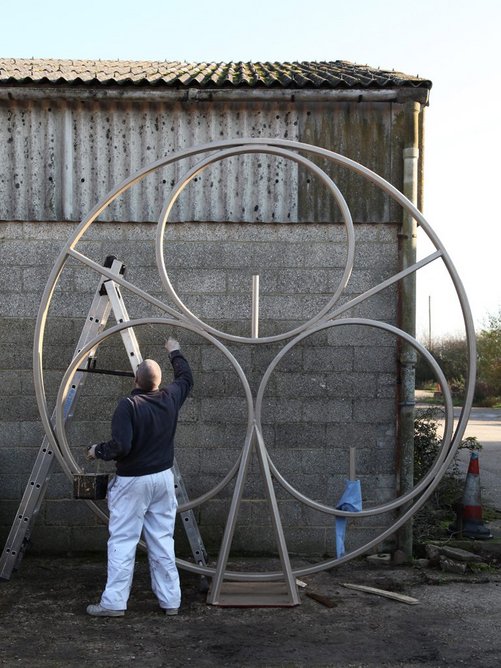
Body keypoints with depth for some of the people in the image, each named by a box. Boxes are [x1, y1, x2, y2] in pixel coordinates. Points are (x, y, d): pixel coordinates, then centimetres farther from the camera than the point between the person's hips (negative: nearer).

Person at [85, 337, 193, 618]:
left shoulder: (128, 405, -18)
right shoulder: (170, 398, -1)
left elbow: (120, 446, -24)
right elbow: (186, 377, 20)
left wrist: (97, 451, -4)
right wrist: (175, 352, 35)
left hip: (133, 481, -5)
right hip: (163, 478, 5)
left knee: (122, 542, 0)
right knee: (163, 541, 11)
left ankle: (114, 602, 3)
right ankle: (171, 601, 16)